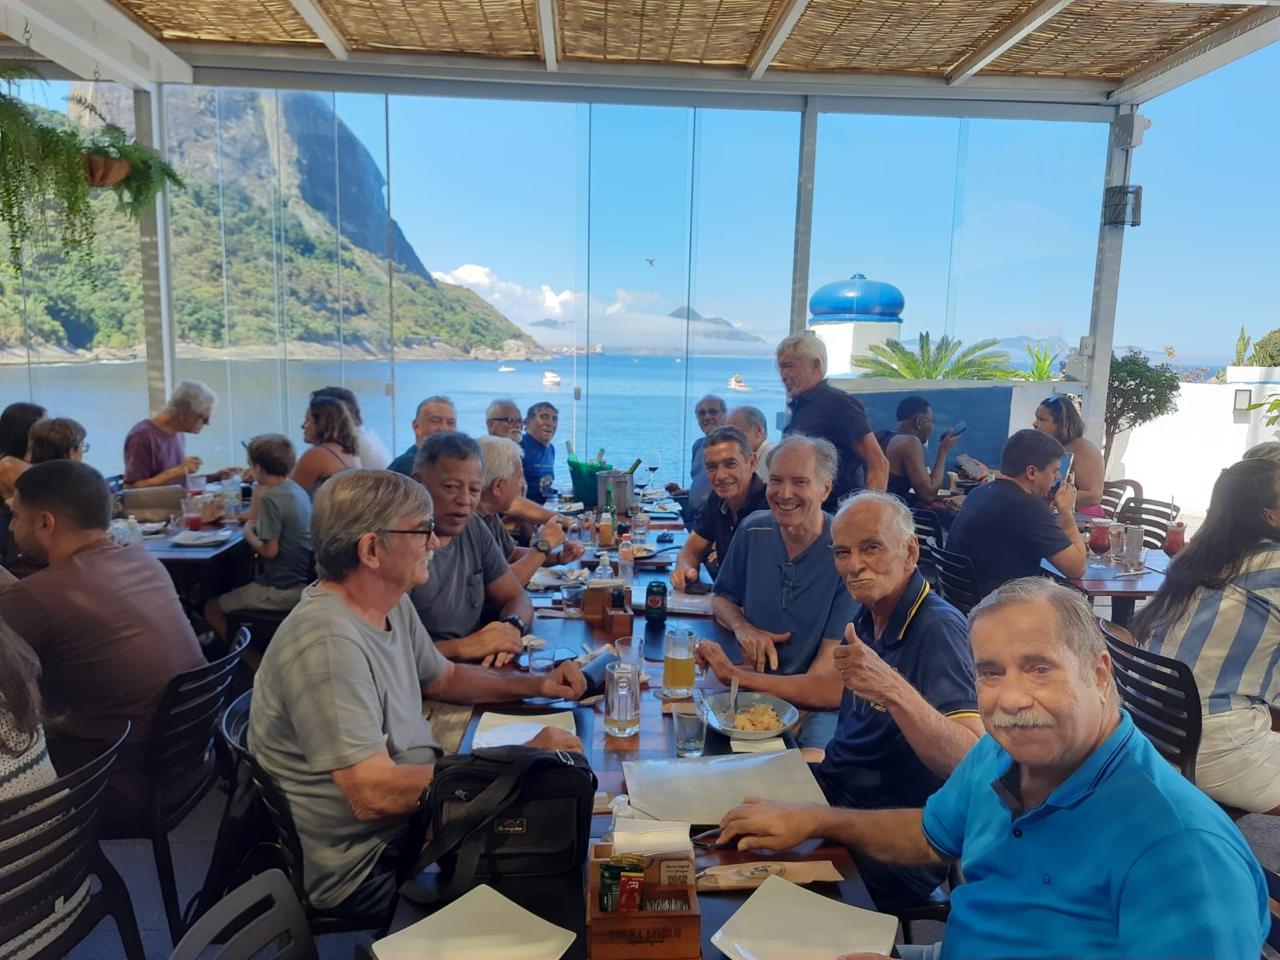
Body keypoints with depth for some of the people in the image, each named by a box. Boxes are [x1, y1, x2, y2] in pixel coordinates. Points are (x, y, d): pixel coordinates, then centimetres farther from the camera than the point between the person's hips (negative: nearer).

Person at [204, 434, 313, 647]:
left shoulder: (271, 498, -20)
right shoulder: (297, 490, 7)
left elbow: (269, 550, -20)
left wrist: (248, 533, -5)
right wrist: (259, 486, 19)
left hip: (282, 590, -10)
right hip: (303, 581, 10)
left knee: (212, 609, 4)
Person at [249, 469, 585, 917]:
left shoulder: (393, 604, 0)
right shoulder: (331, 642, -28)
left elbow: (443, 679, 18)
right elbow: (373, 795, -32)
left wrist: (537, 684, 2)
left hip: (412, 819, 8)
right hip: (365, 867, -8)